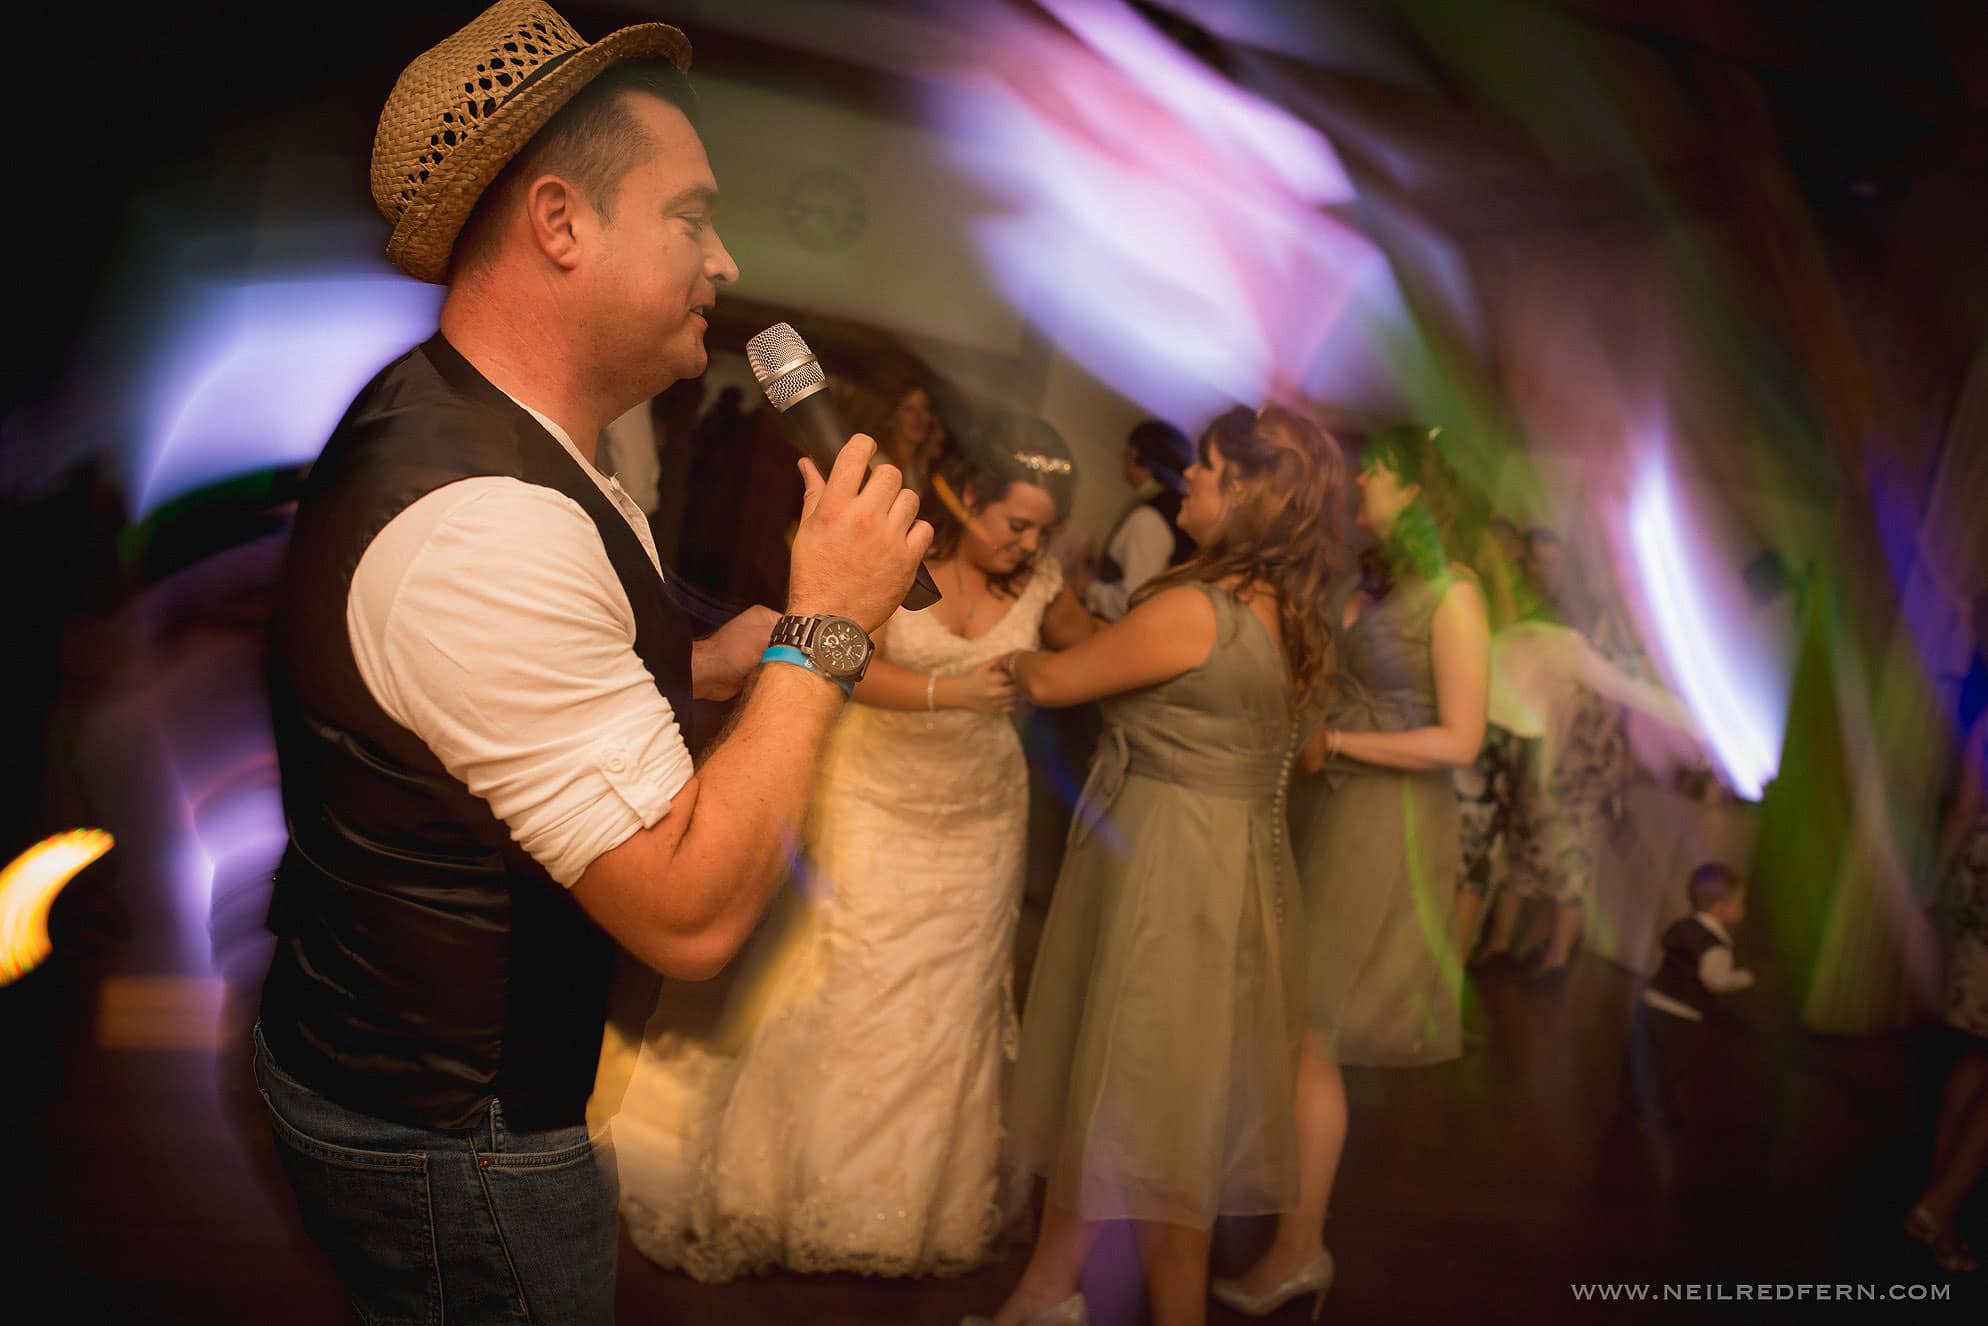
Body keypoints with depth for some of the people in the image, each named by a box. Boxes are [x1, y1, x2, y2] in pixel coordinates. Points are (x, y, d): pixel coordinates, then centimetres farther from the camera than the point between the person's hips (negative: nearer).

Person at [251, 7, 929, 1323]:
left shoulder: (445, 422, 1)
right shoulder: (486, 527, -33)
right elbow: (690, 912, -32)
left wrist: (704, 663, 1)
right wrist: (826, 628, -24)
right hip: (460, 1152, -9)